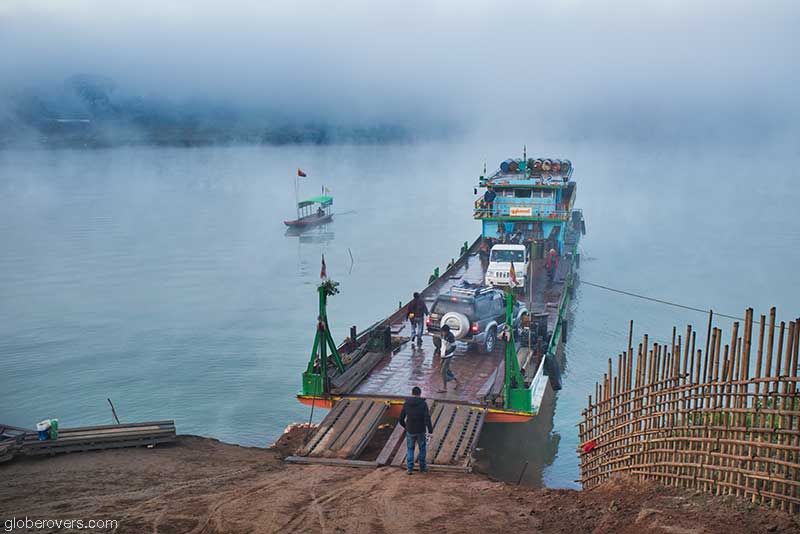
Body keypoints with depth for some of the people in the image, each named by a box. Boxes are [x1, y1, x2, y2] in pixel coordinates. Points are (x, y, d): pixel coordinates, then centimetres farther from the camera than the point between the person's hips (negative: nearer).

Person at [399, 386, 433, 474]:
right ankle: (422, 467, 26)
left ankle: (410, 468, 15)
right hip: (420, 431, -1)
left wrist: (405, 426, 21)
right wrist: (430, 429, -7)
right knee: (422, 448, 19)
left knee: (410, 449, 18)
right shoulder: (423, 403, -11)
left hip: (410, 431, 1)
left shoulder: (406, 403, -3)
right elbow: (427, 418, -19)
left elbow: (401, 419, 1)